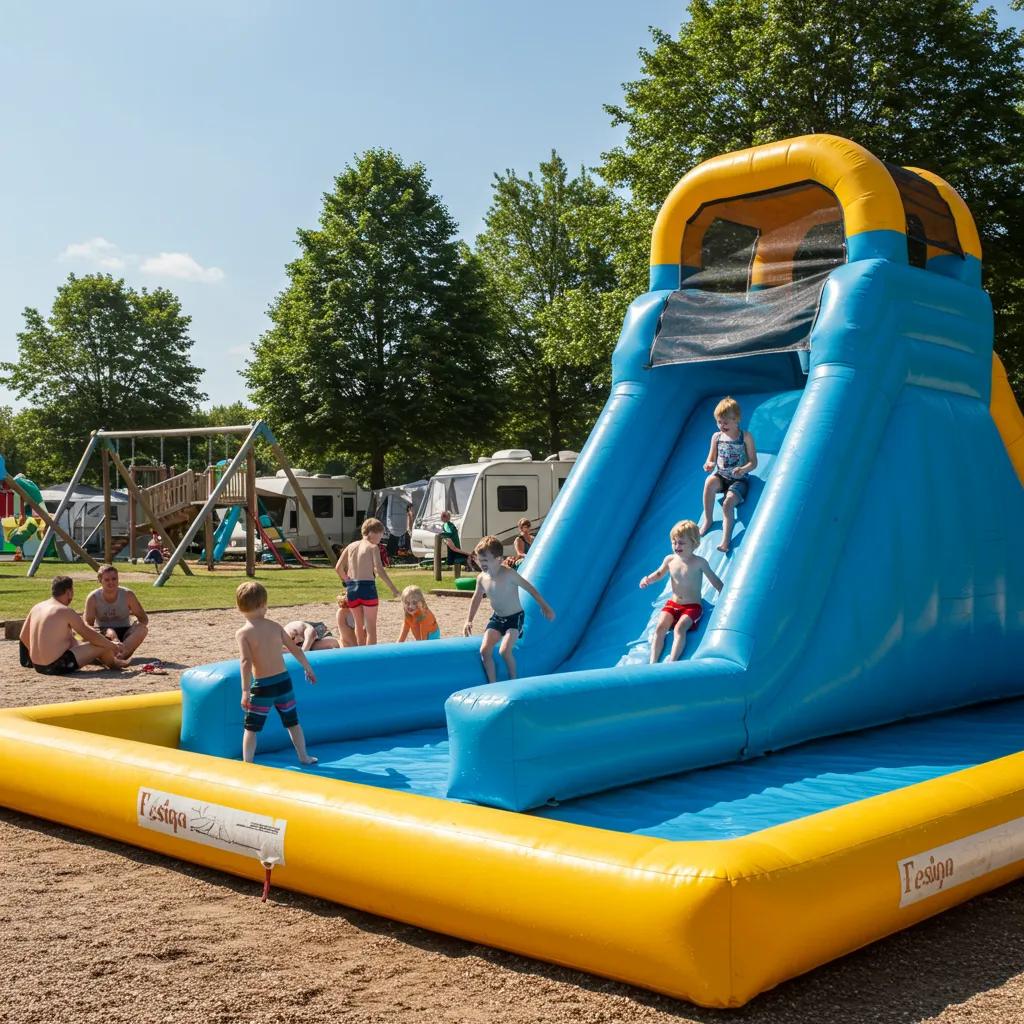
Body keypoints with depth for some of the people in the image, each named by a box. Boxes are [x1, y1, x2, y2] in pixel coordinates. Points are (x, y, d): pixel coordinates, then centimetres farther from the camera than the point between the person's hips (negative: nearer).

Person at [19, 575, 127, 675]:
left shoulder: (36, 608, 7)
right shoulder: (66, 611, -13)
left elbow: (23, 638, 14)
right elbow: (91, 635, -9)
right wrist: (112, 646, 6)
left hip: (37, 666, 8)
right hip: (58, 666, -8)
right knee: (102, 645, 2)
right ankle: (114, 663, 32)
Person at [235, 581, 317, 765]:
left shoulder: (242, 633, -10)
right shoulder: (275, 626, 2)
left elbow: (245, 662, -22)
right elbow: (295, 650, 8)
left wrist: (245, 691, -24)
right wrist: (308, 669, 22)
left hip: (262, 687, -4)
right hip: (283, 681, 4)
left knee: (251, 728, 7)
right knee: (292, 722, 21)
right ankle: (304, 757, 34)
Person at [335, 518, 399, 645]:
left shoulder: (351, 546, 12)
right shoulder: (373, 547, -4)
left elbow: (338, 568, 10)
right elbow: (379, 569, -16)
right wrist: (392, 587, -14)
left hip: (351, 587, 6)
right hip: (367, 587, -5)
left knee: (359, 624, 21)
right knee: (371, 626, 2)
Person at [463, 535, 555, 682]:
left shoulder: (508, 574, -23)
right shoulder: (482, 578, -6)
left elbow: (529, 588, -14)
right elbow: (476, 599, 12)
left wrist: (545, 607, -8)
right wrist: (469, 620, 9)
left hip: (514, 618, -5)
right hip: (496, 618, 6)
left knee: (505, 651, -21)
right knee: (484, 650, -10)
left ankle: (513, 681, 3)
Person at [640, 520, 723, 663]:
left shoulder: (699, 563, -11)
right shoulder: (670, 560, 1)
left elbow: (715, 581, -1)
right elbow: (659, 573, 20)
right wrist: (648, 579, 0)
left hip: (692, 606, -4)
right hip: (672, 604, 4)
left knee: (679, 628, -29)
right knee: (660, 627, -20)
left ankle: (671, 663, -39)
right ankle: (653, 663, -26)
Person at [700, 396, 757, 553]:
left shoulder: (745, 437, -6)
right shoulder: (716, 437, 4)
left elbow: (753, 462, -7)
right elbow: (711, 459, 9)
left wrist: (743, 469, -28)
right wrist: (709, 465, -16)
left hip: (739, 479, -3)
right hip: (721, 476, 3)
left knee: (728, 503, -28)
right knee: (709, 482, -32)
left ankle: (726, 540, -32)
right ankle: (708, 520, -18)